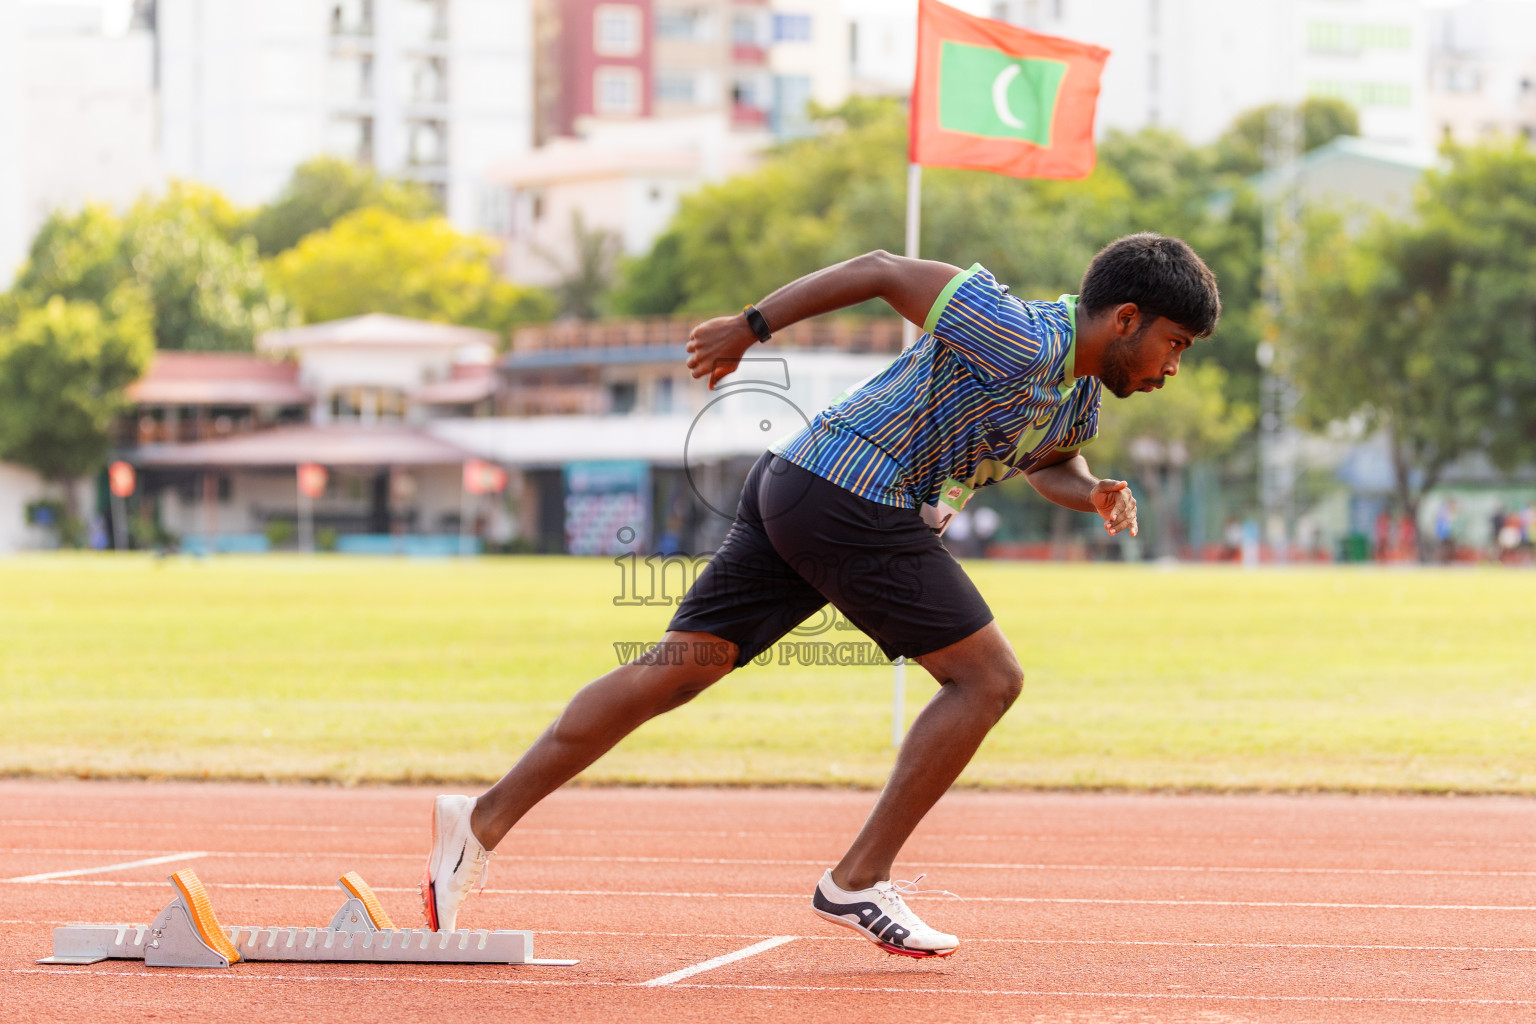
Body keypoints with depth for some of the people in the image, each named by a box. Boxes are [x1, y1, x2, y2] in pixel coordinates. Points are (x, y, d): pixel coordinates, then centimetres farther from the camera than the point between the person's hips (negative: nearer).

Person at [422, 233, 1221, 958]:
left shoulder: (1082, 387, 14)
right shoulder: (1024, 343, -15)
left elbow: (1050, 464, 34)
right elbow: (883, 270, -13)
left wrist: (1093, 495, 9)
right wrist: (752, 326, -9)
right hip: (855, 503, -10)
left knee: (675, 672, 5)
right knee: (987, 677, -2)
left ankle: (484, 820, 2)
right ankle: (858, 882, 0)